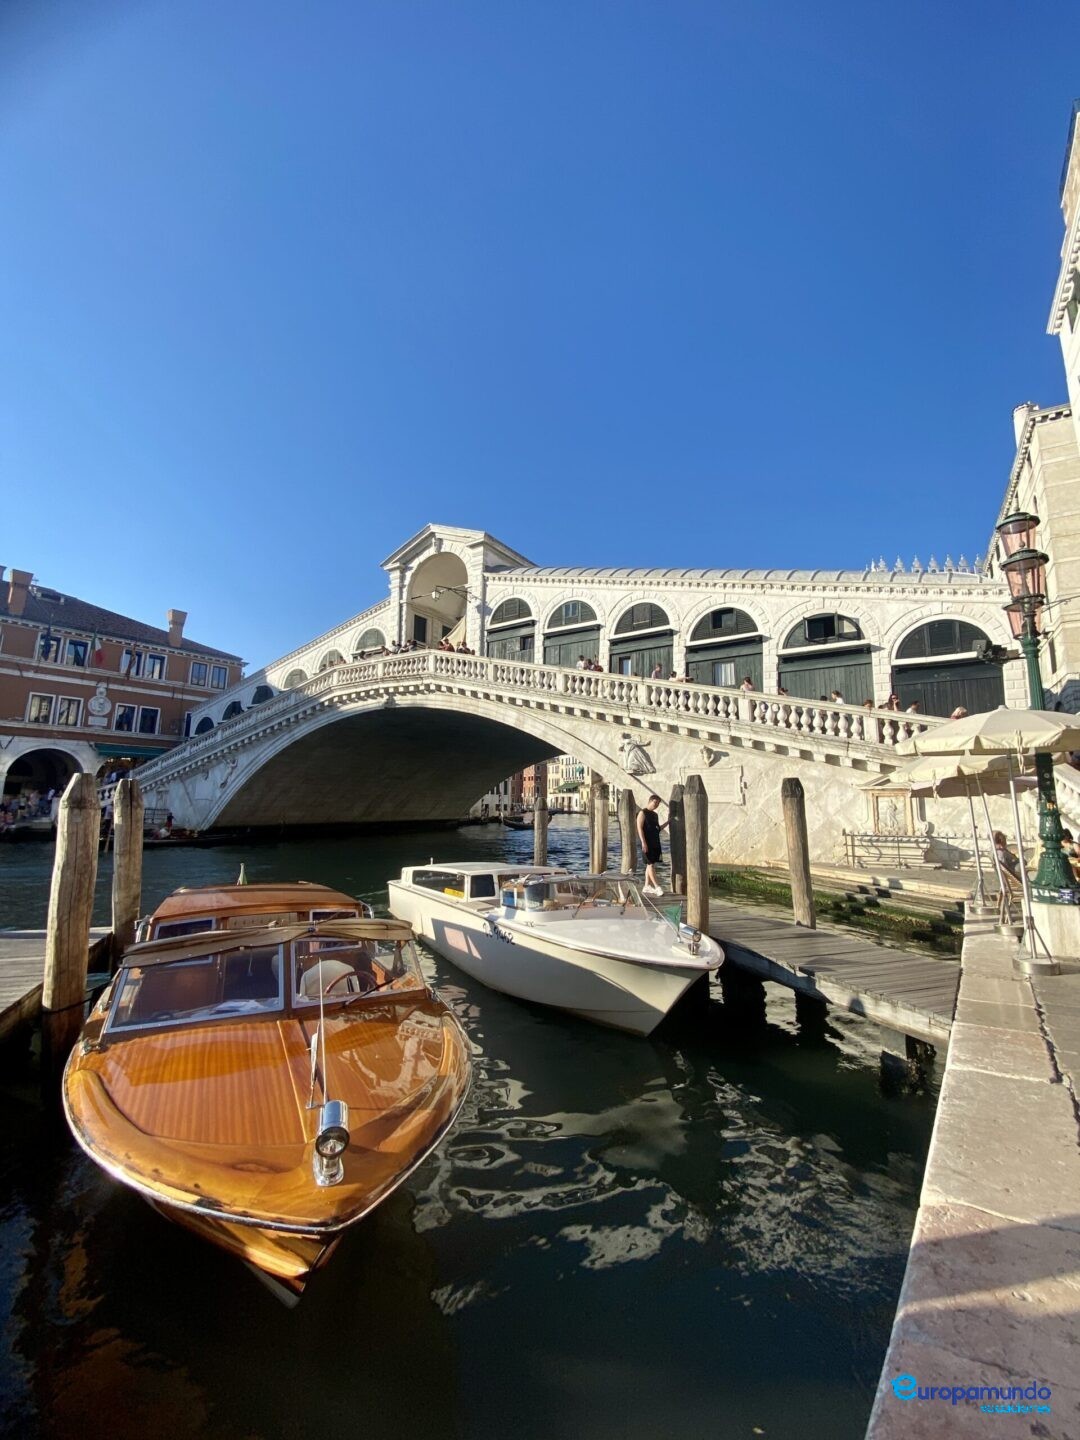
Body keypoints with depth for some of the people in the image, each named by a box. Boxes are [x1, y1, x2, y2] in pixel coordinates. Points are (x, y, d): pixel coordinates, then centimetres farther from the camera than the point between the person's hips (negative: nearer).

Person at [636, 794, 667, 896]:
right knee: (650, 864, -9)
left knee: (651, 865, 9)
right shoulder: (642, 813, -6)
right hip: (647, 843, -8)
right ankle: (656, 886, -11)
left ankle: (647, 886, 14)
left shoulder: (655, 815, 18)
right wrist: (643, 842, -21)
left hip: (655, 843, 8)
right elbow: (640, 828, -13)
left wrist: (667, 822, 14)